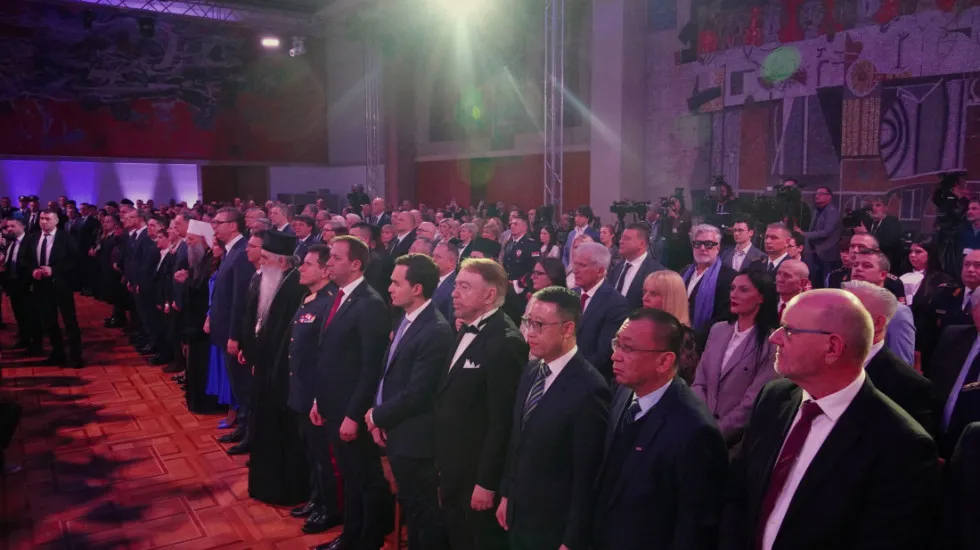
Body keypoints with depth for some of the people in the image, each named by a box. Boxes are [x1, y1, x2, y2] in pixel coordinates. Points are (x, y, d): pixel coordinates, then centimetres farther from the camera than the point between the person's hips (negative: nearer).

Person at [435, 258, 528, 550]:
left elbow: (502, 420, -23)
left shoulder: (506, 342, -23)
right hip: (453, 470, 8)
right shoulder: (467, 331, 7)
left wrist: (486, 482, -20)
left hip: (479, 474, -8)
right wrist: (442, 465, 12)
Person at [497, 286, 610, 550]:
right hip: (518, 516, 7)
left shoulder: (588, 389, -24)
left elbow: (587, 476, -20)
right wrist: (507, 495, 14)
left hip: (555, 528, -7)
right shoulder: (532, 370, 0)